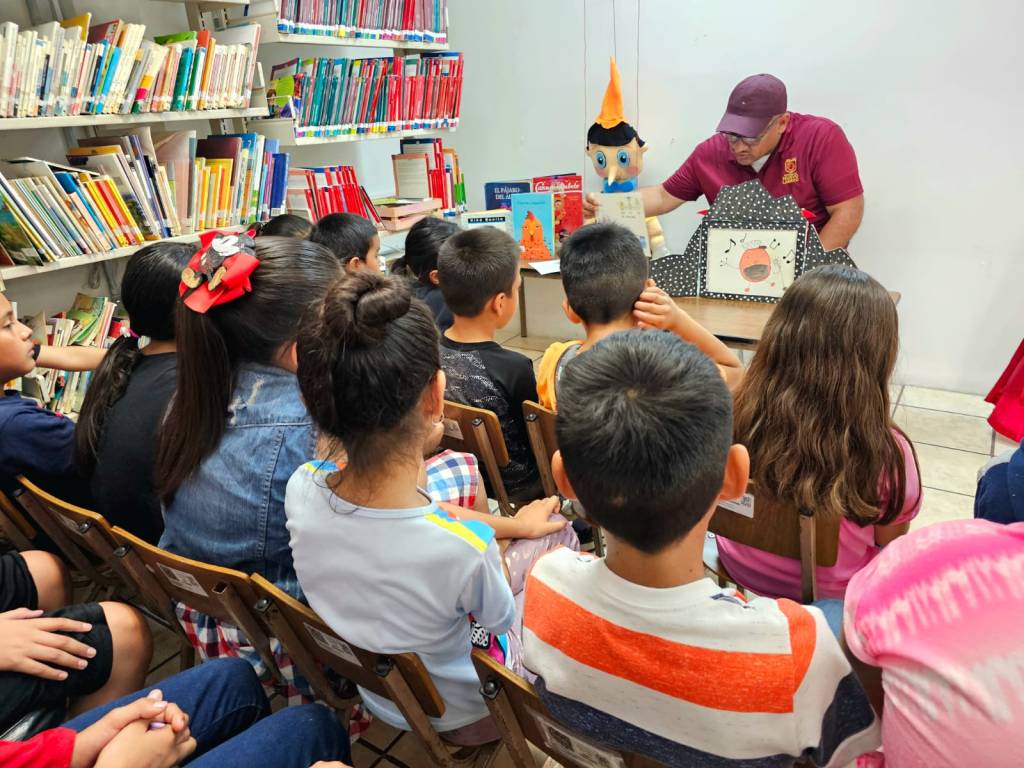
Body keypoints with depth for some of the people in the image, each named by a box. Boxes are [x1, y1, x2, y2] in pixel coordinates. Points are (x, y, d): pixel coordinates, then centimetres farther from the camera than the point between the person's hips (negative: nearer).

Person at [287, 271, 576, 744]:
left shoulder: (301, 488, -27)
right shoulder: (466, 548, -44)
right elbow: (501, 619, -19)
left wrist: (509, 524, 2)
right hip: (464, 714, -4)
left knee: (534, 525, 18)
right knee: (559, 531, 15)